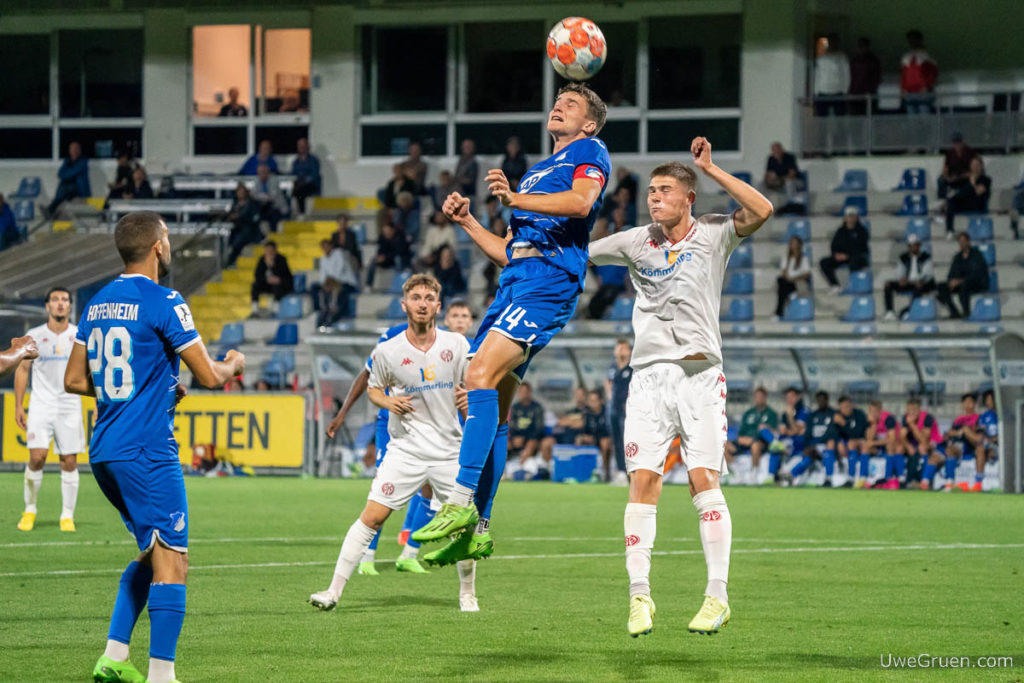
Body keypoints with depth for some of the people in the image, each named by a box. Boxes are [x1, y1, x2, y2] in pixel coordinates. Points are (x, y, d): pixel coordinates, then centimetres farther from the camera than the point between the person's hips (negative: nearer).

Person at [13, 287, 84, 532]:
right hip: (41, 405, -1)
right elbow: (23, 370, 9)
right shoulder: (34, 336, 4)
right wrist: (18, 406, 5)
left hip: (70, 406, 1)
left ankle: (67, 516, 6)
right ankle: (30, 510, 4)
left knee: (69, 462, -2)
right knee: (36, 457, -13)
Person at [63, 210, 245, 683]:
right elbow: (209, 377, -9)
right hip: (147, 450, -8)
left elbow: (74, 381, 18)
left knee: (152, 552, 19)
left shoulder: (97, 304, 12)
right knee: (172, 560, -6)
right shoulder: (164, 303, -11)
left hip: (103, 450, 8)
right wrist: (233, 365, 14)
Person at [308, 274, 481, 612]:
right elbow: (373, 388, 13)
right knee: (372, 516, -11)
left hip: (449, 451, 1)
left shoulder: (456, 344, -1)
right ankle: (334, 590, -8)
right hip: (405, 449, -1)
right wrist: (388, 402, -8)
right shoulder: (387, 351, -4)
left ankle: (468, 594, 23)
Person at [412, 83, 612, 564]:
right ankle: (476, 528, 4)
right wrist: (466, 221, 20)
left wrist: (515, 199, -20)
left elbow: (581, 201, -13)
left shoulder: (589, 151, 10)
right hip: (515, 283, 9)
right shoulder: (536, 173, 34)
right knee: (490, 404, 2)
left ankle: (462, 501, -32)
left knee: (482, 373, -25)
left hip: (550, 278, -9)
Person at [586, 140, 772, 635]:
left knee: (704, 480, -8)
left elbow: (761, 211, -13)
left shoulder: (713, 234, 3)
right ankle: (640, 596, -2)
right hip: (649, 372, 2)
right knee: (643, 480, -6)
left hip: (700, 373, -2)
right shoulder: (636, 242, 11)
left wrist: (710, 169, -11)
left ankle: (717, 596, -5)